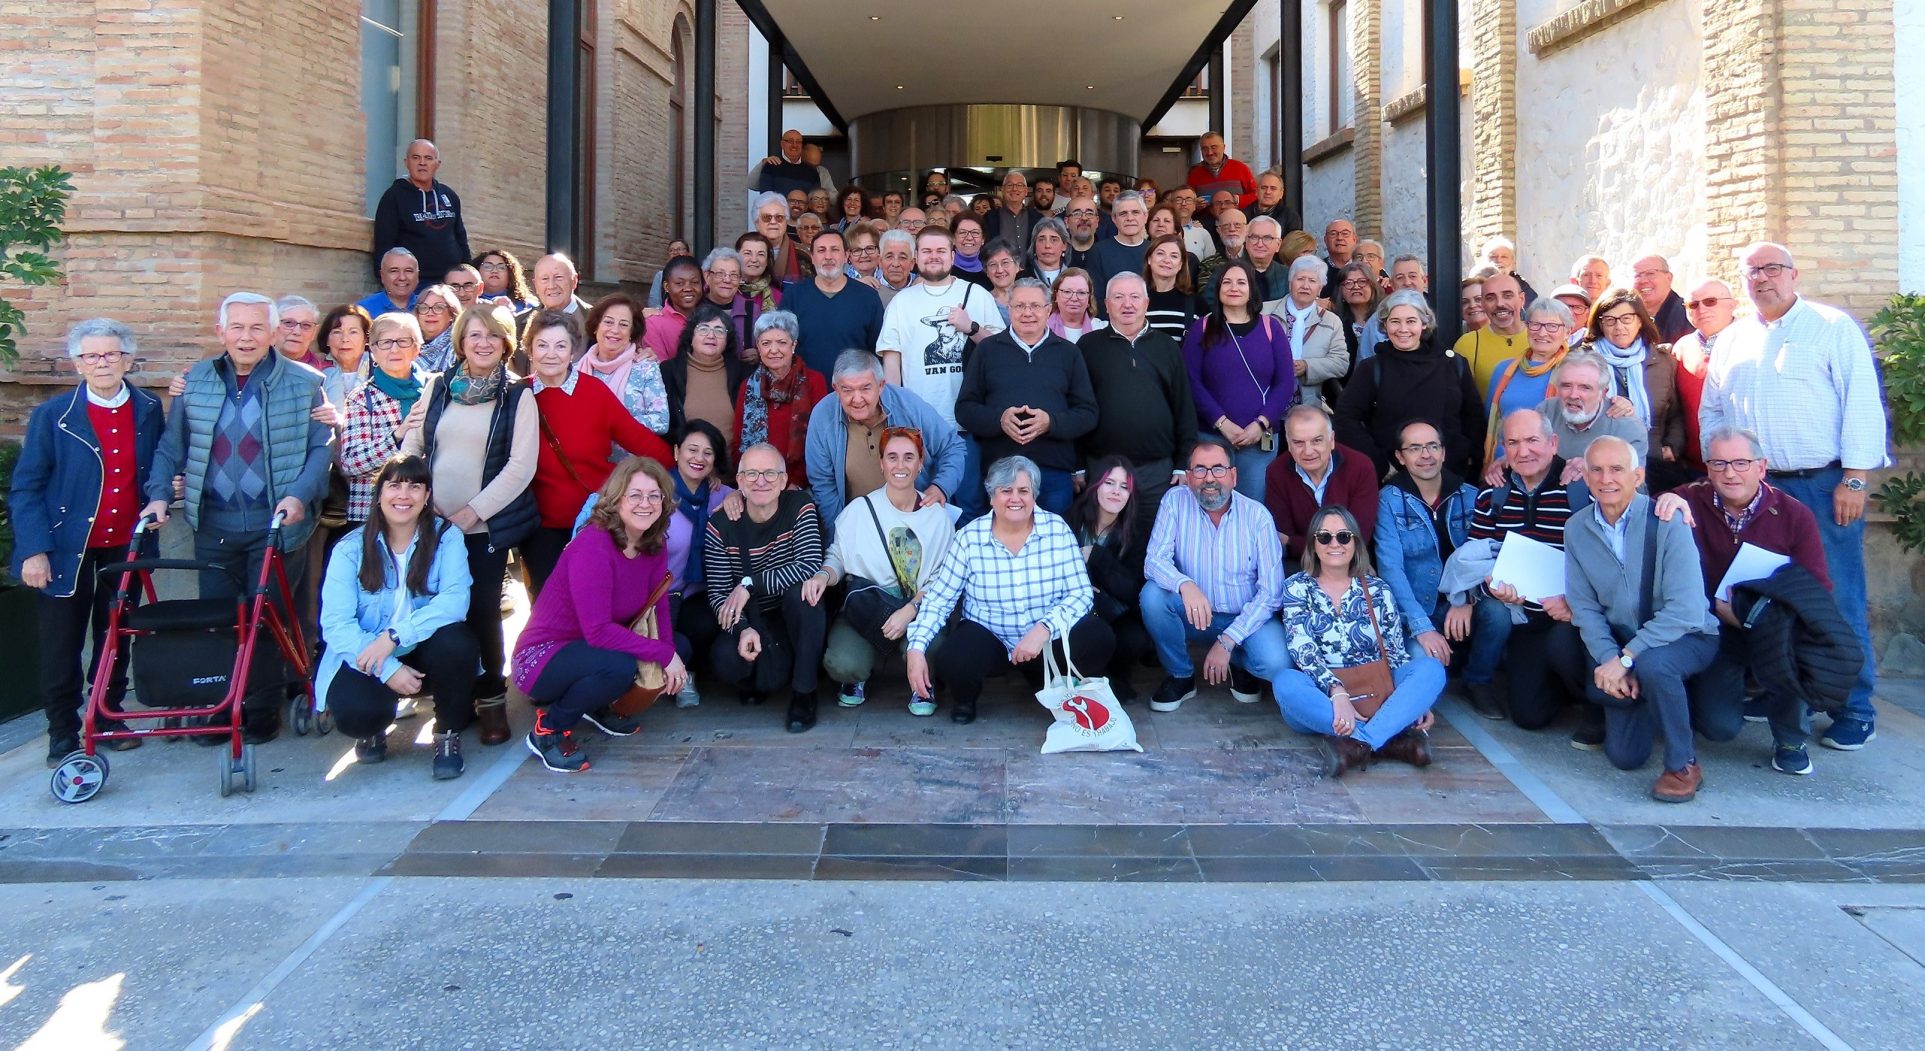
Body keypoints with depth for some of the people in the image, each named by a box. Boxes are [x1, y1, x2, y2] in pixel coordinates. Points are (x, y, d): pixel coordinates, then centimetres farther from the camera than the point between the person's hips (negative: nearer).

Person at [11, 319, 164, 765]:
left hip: (126, 545, 3)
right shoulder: (53, 415, -7)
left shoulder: (148, 410, 1)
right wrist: (34, 550, -13)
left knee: (116, 638, 14)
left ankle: (109, 719, 28)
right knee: (61, 644, 4)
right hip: (67, 548, -3)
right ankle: (63, 735, 17)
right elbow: (25, 489, -6)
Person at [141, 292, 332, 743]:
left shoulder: (303, 383, -1)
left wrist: (300, 494, -18)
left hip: (276, 524, -3)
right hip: (213, 524, 3)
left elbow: (321, 447, -4)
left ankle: (264, 709, 15)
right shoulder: (196, 381, 8)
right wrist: (159, 495, -2)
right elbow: (170, 447, 12)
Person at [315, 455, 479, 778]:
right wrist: (387, 670, -28)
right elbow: (335, 623, -15)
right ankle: (373, 729, 11)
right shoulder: (351, 549, -5)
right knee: (354, 711, -31)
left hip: (427, 655, 1)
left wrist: (395, 635, -33)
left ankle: (448, 736, -6)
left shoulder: (445, 538, -5)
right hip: (366, 659, 0)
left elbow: (455, 600, -22)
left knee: (456, 642, -32)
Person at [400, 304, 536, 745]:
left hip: (485, 525, -3)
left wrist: (474, 511, -13)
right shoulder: (439, 387, 9)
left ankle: (491, 698, 14)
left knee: (482, 611, -3)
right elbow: (411, 448, 11)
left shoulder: (518, 394, -1)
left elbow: (521, 465, -9)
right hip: (434, 523, 3)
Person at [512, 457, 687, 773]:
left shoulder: (654, 545, -2)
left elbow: (657, 607, -4)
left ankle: (598, 706, 14)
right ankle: (548, 731, -9)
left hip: (586, 648, 8)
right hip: (542, 656, -8)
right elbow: (598, 631, -31)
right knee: (619, 666, -35)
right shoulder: (592, 547, -26)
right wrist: (663, 654, -29)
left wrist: (671, 654, -23)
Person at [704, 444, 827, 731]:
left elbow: (811, 565, -25)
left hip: (800, 621, -1)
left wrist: (750, 584, -28)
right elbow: (717, 593, -9)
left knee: (801, 591, -34)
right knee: (725, 658, -30)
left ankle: (804, 692, -17)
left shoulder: (799, 506, -11)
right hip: (752, 622, 1)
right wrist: (743, 629, -28)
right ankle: (759, 683, 9)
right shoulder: (721, 525, -7)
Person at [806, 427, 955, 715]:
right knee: (842, 664, -31)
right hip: (864, 609, 0)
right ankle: (857, 676, 10)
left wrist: (910, 610, -19)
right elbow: (837, 557, 6)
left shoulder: (937, 516, 3)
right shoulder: (859, 509, 1)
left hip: (919, 610, 0)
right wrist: (823, 576, -19)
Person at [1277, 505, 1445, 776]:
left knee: (1431, 667, -21)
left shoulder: (1377, 590, 11)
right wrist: (1337, 692, -27)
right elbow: (1303, 651, -10)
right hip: (1321, 698, -3)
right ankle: (1394, 738, -37)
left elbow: (1395, 652, 9)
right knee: (1286, 683, -35)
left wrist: (1417, 700, -9)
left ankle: (1356, 743, -40)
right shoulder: (1297, 588, 3)